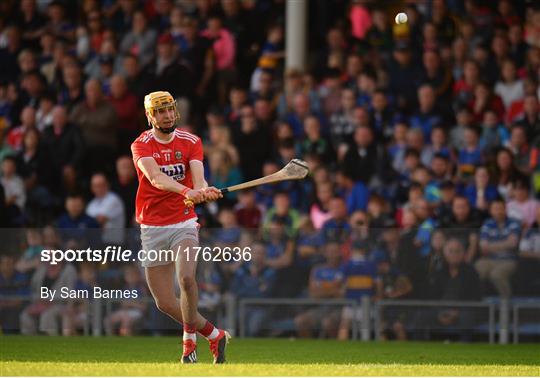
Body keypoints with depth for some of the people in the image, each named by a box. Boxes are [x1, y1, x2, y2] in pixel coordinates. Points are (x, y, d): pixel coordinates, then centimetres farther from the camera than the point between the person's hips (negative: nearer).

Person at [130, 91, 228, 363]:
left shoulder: (190, 142, 2)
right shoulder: (141, 146, -6)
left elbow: (198, 176, -15)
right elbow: (155, 177, -26)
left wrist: (203, 190, -40)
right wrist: (186, 191, -44)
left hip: (183, 223, 0)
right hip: (152, 229, 0)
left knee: (186, 277, -27)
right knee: (165, 303, 2)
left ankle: (190, 338, -6)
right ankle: (214, 335, 24)